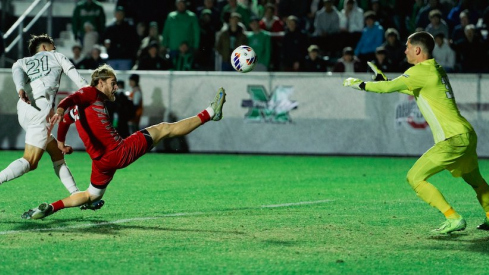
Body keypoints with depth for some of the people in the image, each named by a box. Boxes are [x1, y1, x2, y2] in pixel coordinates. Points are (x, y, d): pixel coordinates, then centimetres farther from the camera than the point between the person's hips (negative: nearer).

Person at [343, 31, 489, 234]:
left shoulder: (421, 71, -11)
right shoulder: (436, 69, 16)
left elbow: (388, 88, -15)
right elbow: (414, 91, 32)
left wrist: (359, 84, -1)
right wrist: (384, 79, 27)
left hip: (453, 140, -10)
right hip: (467, 135, 10)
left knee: (415, 178, -7)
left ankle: (454, 219, -11)